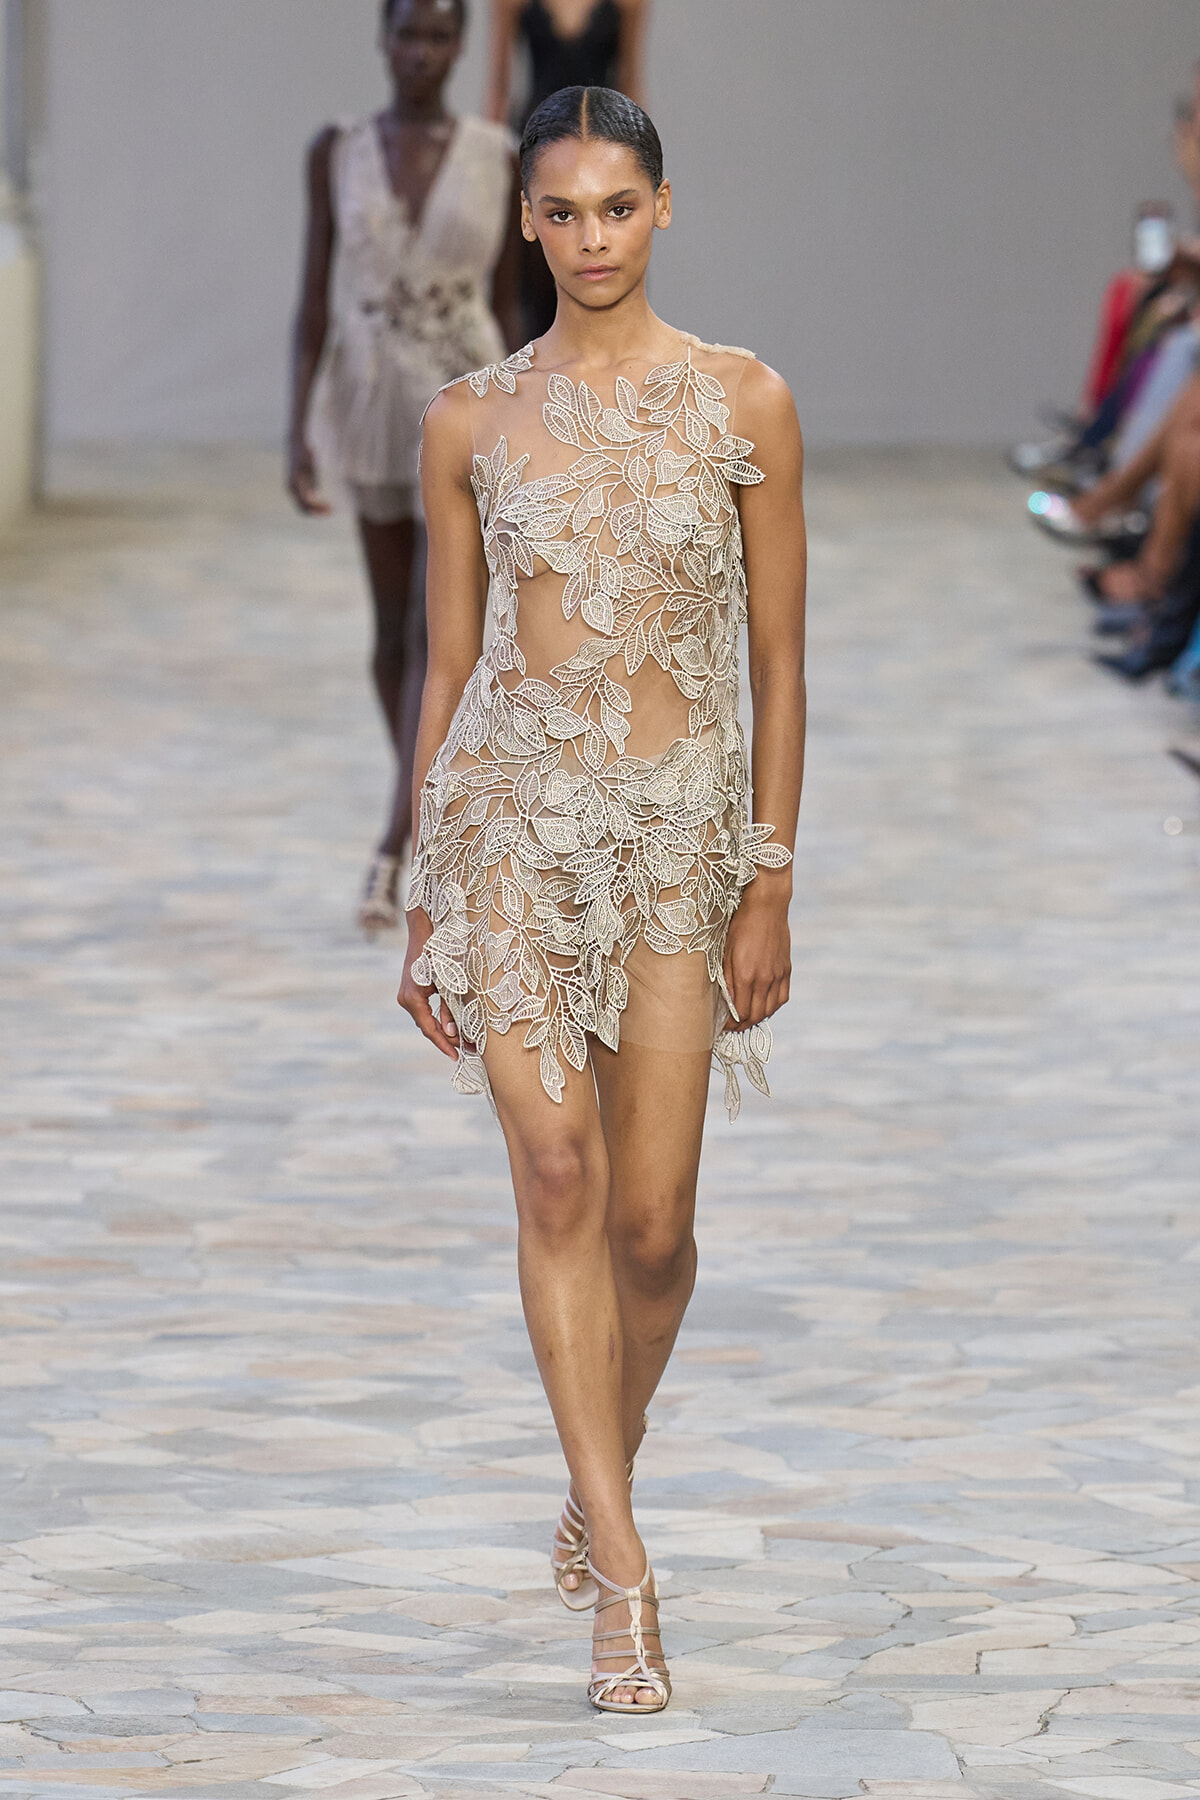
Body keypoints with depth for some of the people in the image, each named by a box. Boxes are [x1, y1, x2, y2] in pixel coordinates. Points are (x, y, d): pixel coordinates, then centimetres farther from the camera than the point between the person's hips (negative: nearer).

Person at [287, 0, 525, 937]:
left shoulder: (498, 159, -1)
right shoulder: (338, 154, 0)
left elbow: (508, 306, 4)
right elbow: (315, 299, 1)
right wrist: (300, 429, -6)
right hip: (370, 403, 2)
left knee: (436, 634, -12)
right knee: (394, 630, 12)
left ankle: (394, 850, -14)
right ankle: (430, 820, 28)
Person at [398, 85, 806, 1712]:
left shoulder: (744, 403, 2)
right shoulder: (473, 420, 5)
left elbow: (778, 661, 4)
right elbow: (448, 668, 10)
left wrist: (772, 886, 1)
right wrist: (425, 905, 10)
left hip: (679, 824, 0)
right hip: (510, 812, 0)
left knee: (653, 1218, 1)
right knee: (558, 1171, -14)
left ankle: (600, 1478, 30)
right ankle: (623, 1578, -14)